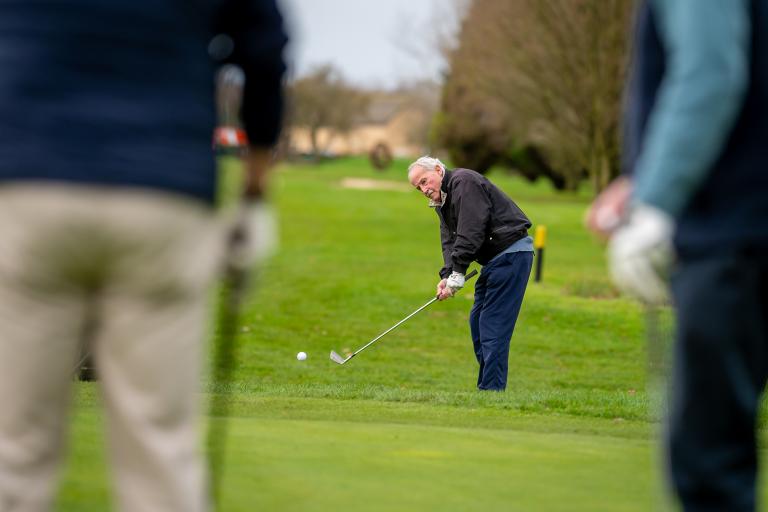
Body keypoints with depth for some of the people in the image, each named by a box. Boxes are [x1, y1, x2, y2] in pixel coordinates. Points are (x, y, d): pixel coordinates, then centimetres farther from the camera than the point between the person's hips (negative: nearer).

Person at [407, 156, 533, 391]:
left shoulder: (464, 182, -15)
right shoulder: (442, 201, 16)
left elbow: (470, 233, -23)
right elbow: (449, 240, 7)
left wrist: (457, 274, -22)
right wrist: (446, 276, -10)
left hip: (511, 253, -11)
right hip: (495, 258, 11)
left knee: (493, 324, -13)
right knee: (478, 321, 11)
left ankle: (491, 390, -15)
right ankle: (487, 386, 14)